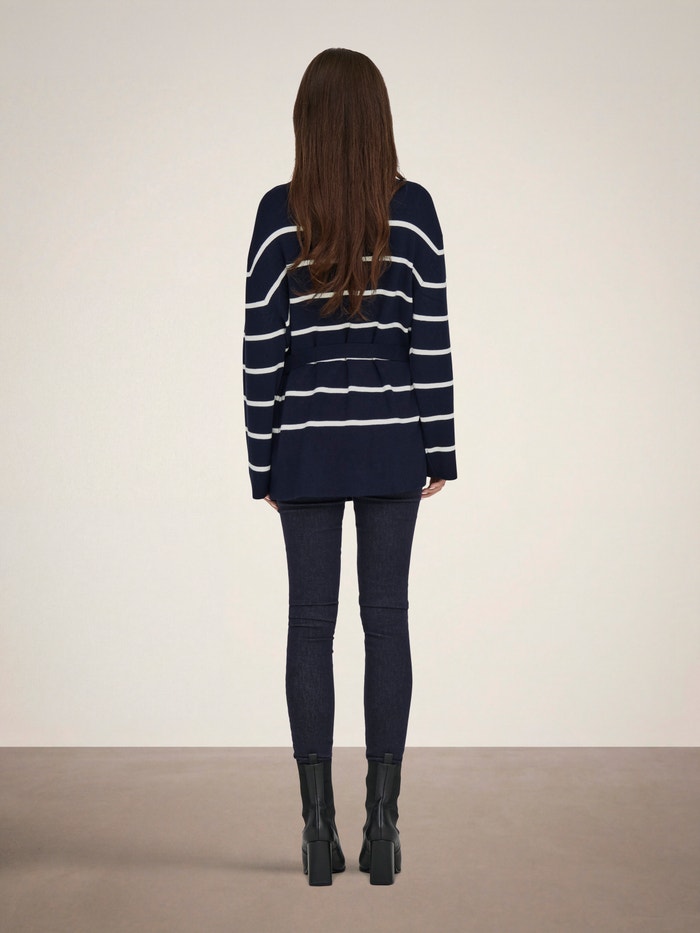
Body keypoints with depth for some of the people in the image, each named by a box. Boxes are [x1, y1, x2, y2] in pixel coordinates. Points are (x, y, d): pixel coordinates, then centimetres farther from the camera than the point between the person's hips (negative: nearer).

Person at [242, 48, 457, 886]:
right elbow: (432, 338, -3)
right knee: (387, 619, 5)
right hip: (391, 442, 1)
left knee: (310, 622, 5)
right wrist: (439, 449, 5)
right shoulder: (413, 208, -3)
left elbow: (261, 347, -4)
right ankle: (382, 825, 8)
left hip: (307, 443, 0)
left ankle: (319, 828, 8)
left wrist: (263, 461, 3)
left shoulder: (280, 212, -4)